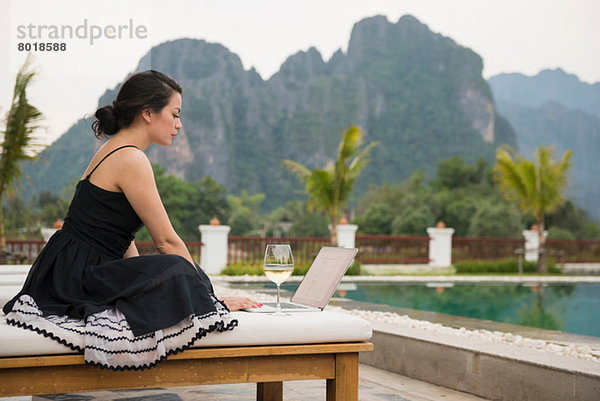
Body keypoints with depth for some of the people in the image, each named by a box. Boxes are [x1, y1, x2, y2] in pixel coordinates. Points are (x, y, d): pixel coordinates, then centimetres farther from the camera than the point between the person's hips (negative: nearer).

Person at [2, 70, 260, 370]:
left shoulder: (113, 151, 16)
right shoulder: (130, 160, -15)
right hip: (75, 276, -10)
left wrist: (145, 279, 9)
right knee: (176, 271, -25)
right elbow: (166, 240, -14)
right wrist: (211, 297, -7)